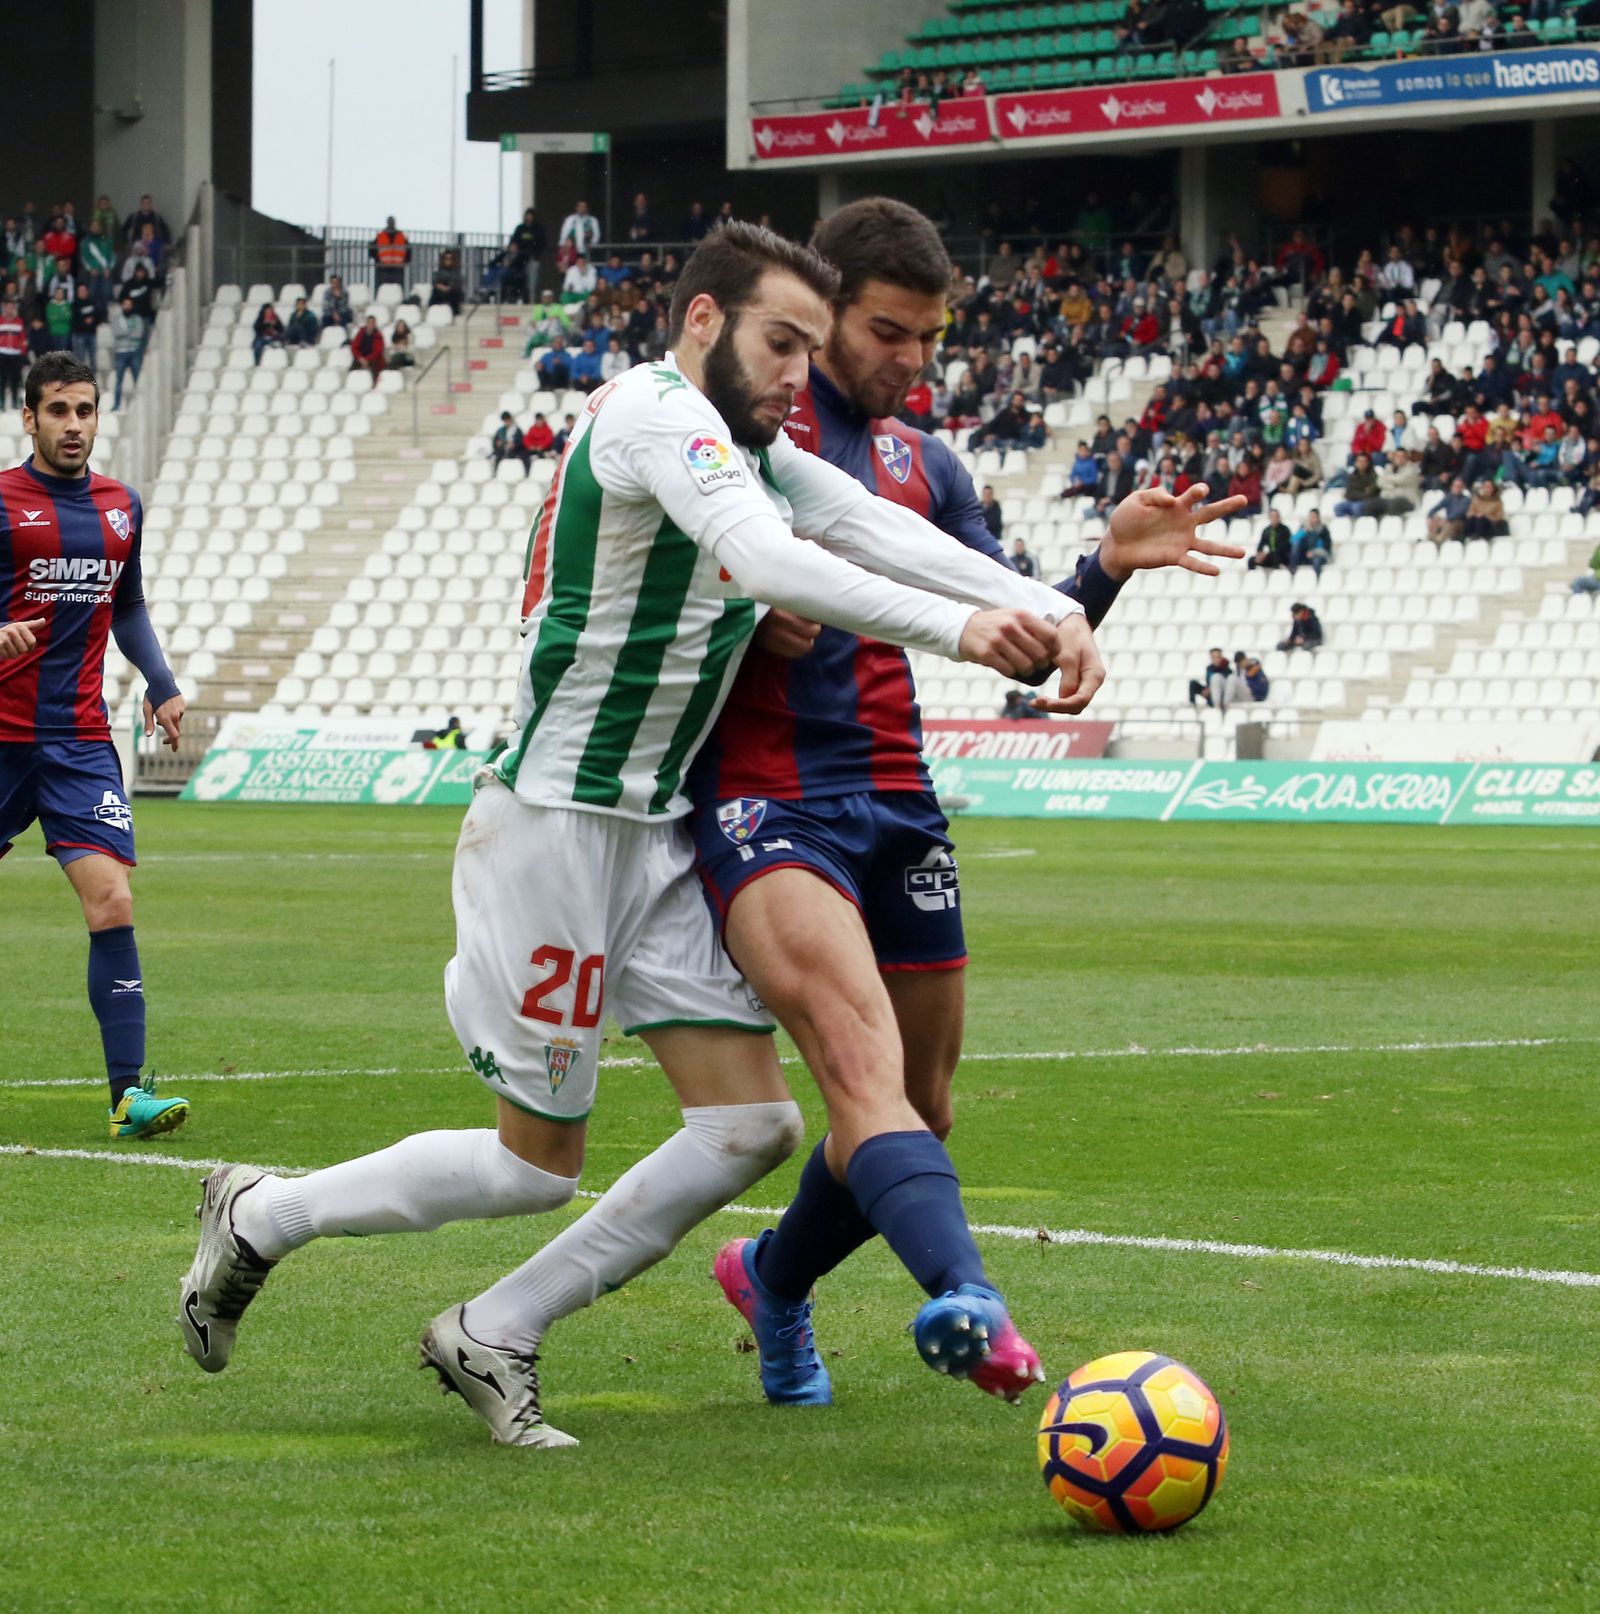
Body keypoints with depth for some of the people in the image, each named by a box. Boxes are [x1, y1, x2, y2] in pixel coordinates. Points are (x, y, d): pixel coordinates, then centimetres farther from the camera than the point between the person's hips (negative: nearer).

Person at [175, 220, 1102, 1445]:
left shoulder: (755, 448, 12)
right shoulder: (655, 413, -17)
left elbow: (881, 530, 0)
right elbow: (764, 561, -33)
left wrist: (1045, 608, -14)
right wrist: (955, 629, -40)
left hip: (653, 835, 9)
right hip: (555, 824, -9)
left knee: (755, 1124, 0)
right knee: (538, 1165, 0)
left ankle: (495, 1337, 11)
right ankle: (262, 1218, 21)